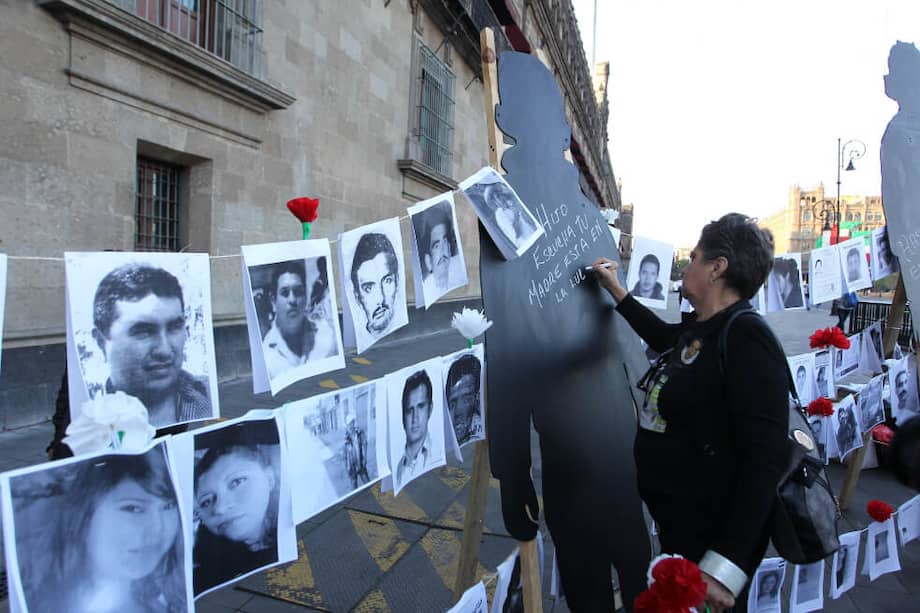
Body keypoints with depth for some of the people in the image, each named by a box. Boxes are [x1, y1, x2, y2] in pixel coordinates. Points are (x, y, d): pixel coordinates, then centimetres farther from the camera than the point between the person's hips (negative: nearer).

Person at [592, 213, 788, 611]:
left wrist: (725, 567, -30)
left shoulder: (746, 337, -24)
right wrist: (615, 290, 30)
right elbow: (665, 338, 28)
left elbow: (766, 459, -28)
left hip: (714, 534, -8)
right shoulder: (699, 330, 3)